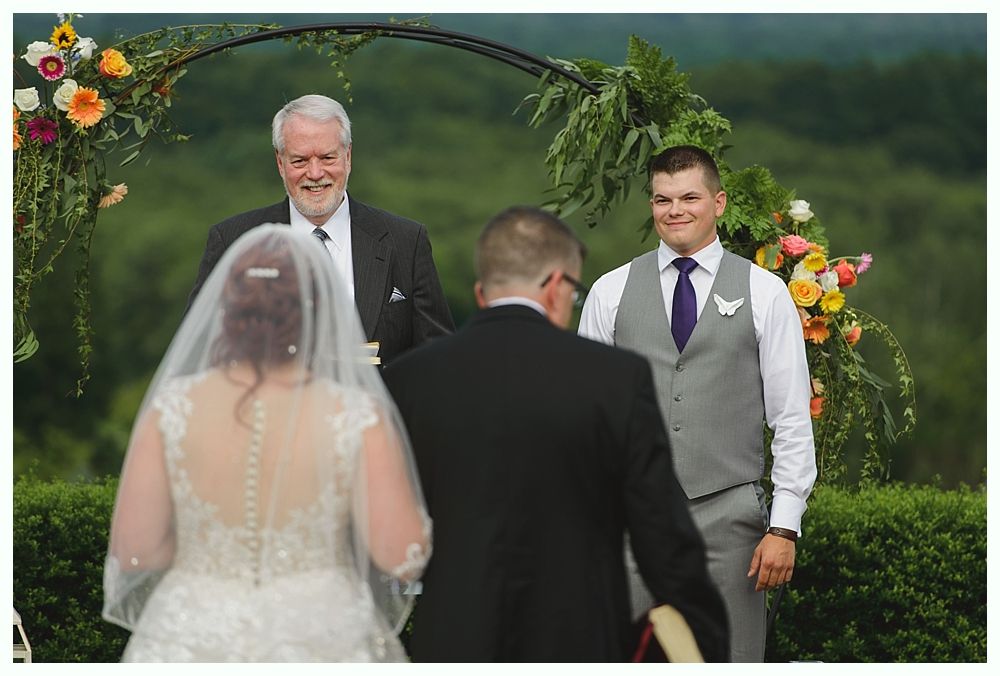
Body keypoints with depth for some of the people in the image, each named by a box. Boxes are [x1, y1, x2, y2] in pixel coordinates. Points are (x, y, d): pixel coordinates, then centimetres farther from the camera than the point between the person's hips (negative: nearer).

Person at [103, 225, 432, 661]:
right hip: (319, 644, -1)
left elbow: (133, 548, -5)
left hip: (194, 644, 1)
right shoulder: (357, 418, -12)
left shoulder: (172, 408, -8)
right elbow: (402, 557, -10)